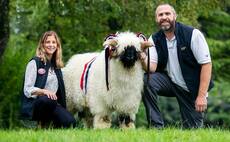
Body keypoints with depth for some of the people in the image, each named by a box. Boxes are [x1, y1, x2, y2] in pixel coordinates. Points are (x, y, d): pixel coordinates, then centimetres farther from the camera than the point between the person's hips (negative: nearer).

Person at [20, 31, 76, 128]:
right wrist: (44, 91, -25)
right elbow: (27, 90, -9)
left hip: (52, 104, 5)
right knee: (47, 99, -41)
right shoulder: (35, 63, -1)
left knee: (70, 122, -25)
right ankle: (42, 126, -15)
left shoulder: (56, 66, 18)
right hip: (34, 104, -5)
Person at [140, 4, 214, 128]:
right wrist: (143, 58, -38)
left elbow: (206, 64, -16)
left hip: (192, 88, -3)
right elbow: (152, 68, -13)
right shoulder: (155, 39, -3)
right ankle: (156, 126, -16)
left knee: (193, 128, -5)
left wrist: (202, 96, -21)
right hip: (170, 82, 3)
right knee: (147, 81, -25)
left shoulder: (193, 34, -16)